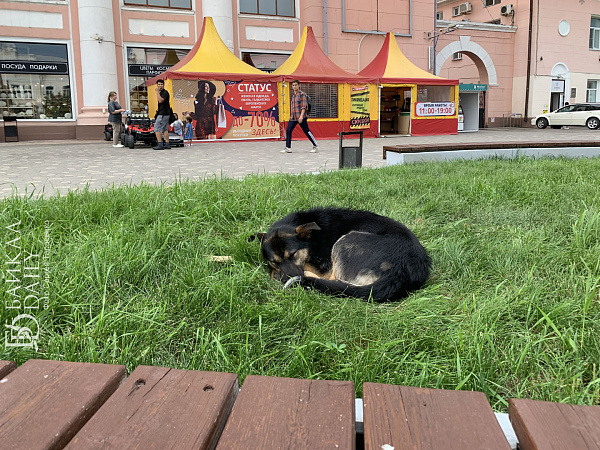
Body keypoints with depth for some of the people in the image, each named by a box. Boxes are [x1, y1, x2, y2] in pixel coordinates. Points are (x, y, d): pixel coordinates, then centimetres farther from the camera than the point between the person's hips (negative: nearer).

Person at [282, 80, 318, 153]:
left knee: (307, 131, -3)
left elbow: (304, 106, -14)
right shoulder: (293, 96, 19)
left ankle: (315, 146, 8)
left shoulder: (302, 94, -5)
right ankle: (288, 148, -1)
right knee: (288, 130, -4)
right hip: (293, 117, 7)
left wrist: (301, 116, -24)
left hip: (301, 117, -7)